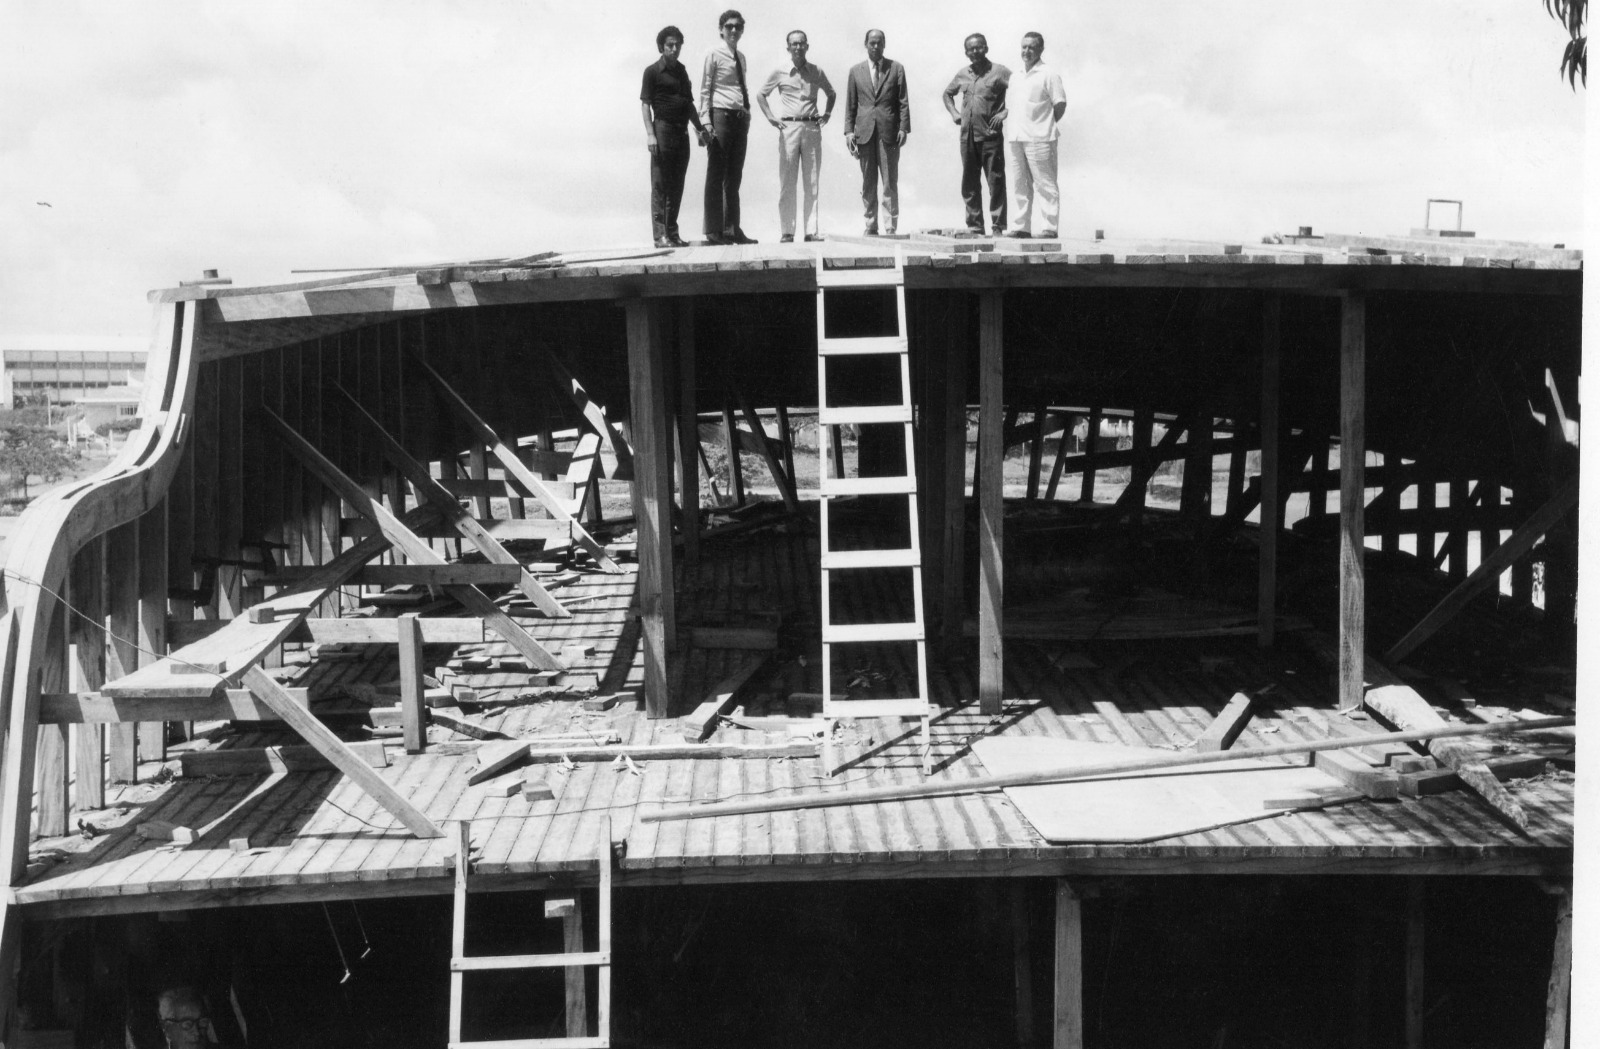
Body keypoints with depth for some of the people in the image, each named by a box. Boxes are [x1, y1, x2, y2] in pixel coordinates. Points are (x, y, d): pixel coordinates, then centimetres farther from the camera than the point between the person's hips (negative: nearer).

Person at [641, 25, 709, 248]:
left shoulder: (681, 71, 16)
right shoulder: (653, 71, -2)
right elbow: (645, 104, -7)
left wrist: (699, 128, 16)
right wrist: (650, 134, -16)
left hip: (682, 131, 7)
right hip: (663, 128, -7)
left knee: (677, 185, 8)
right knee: (660, 185, -6)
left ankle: (672, 232, 14)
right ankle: (660, 234, -7)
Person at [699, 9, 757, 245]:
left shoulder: (741, 58, 16)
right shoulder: (714, 54, -2)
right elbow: (705, 90, -5)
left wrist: (747, 117, 12)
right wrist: (706, 121, -13)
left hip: (740, 117, 7)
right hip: (721, 115, -7)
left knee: (734, 177, 10)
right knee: (716, 176, -4)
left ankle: (732, 229, 15)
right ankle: (714, 231, -2)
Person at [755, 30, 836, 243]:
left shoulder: (816, 71, 9)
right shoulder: (779, 72, 4)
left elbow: (831, 93, 25)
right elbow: (760, 94, 15)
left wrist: (827, 113, 11)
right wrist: (770, 117, 5)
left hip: (812, 128, 2)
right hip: (789, 128, -2)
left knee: (812, 182, 1)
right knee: (786, 182, -4)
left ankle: (811, 230, 3)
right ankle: (786, 231, -2)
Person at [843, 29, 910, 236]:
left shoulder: (896, 69, 8)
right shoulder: (856, 71, 12)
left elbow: (903, 102, 4)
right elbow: (850, 104, 11)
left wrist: (903, 128, -5)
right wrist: (849, 131, 1)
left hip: (889, 132, -2)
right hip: (864, 132, 2)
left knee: (890, 183, -3)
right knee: (868, 184, 3)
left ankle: (890, 227, -2)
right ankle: (870, 227, 7)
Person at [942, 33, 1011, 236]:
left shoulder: (998, 72, -3)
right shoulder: (962, 74, 13)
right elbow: (948, 93, 30)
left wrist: (1005, 113, -13)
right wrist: (954, 112, 14)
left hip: (990, 134, -5)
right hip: (967, 134, 5)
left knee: (996, 181, -4)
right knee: (969, 183, 7)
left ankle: (998, 226, -2)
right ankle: (974, 225, 14)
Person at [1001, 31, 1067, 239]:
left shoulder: (1047, 75, -2)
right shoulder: (1015, 77, 18)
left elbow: (1060, 104, -4)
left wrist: (1045, 126, -3)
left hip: (1039, 138, -7)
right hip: (1015, 138, 7)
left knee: (1045, 184, -5)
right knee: (1019, 184, 8)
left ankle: (1049, 227, -5)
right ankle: (1019, 226, 11)